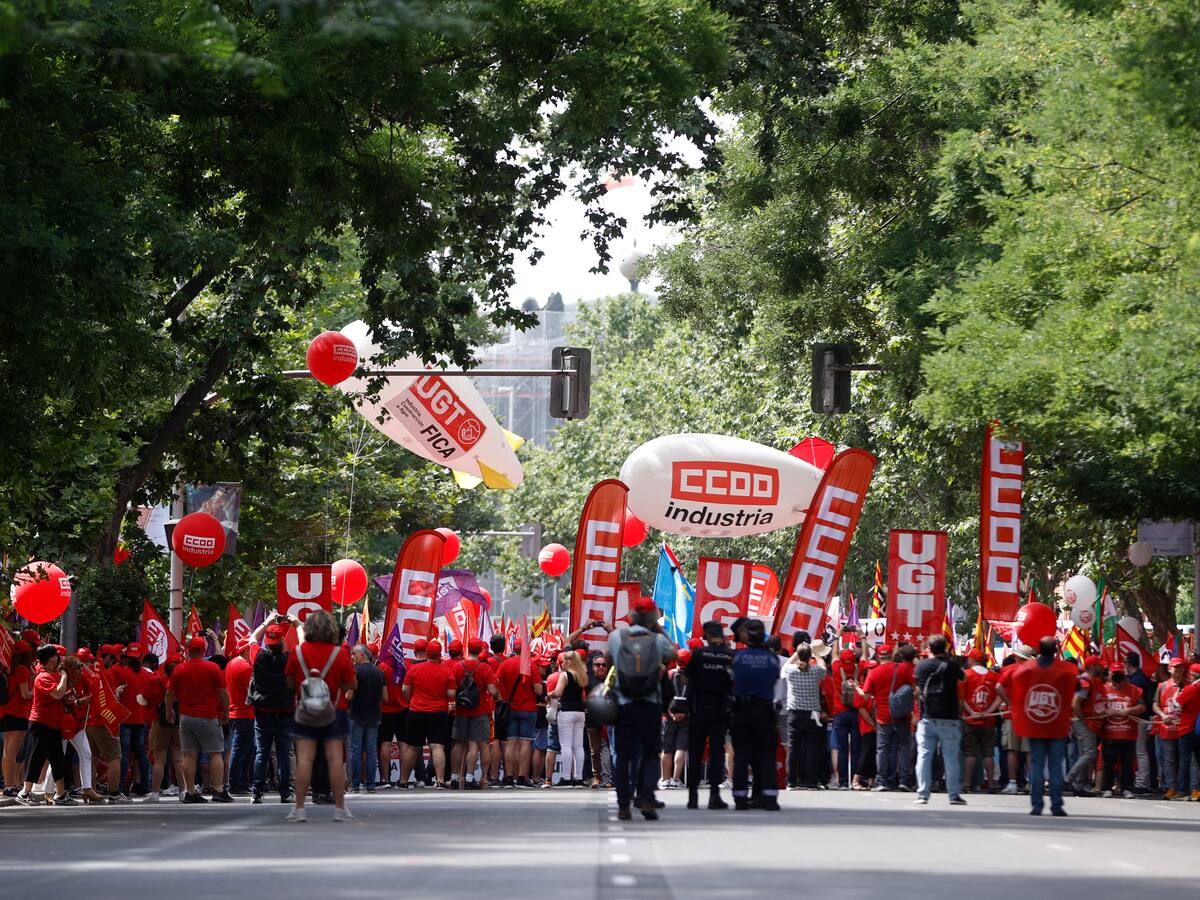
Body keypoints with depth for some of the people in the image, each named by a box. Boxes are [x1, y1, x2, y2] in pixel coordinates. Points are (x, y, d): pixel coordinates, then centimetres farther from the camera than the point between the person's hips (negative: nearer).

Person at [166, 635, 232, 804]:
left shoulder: (179, 669, 3)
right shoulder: (213, 668, -4)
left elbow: (169, 694, 8)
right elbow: (223, 693, -3)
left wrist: (169, 711, 24)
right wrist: (226, 713, 11)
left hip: (186, 717, 2)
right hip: (209, 717, -2)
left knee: (189, 756, 3)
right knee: (216, 754, 2)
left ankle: (190, 792, 1)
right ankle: (218, 790, -6)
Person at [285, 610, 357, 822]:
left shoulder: (298, 652, -3)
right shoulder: (340, 653, -6)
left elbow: (290, 683, 3)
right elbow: (350, 685, -3)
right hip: (335, 712, 0)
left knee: (304, 758, -1)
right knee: (335, 758, 2)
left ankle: (299, 808, -4)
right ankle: (339, 808, 2)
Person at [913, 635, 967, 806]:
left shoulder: (921, 665, 2)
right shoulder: (952, 665, -5)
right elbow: (963, 677, 15)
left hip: (926, 718, 1)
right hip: (949, 719, -1)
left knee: (924, 756, 4)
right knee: (951, 757, 4)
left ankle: (922, 794, 1)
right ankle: (954, 795, 3)